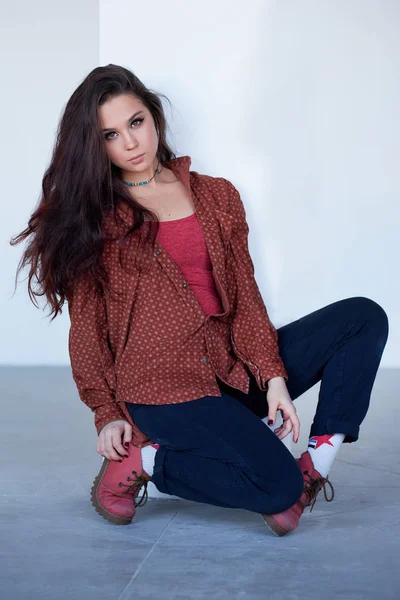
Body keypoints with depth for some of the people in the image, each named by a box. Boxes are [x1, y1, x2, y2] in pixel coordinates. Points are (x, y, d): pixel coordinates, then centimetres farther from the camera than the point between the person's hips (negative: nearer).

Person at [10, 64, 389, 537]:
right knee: (279, 486, -24)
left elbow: (245, 296, 7)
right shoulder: (91, 218, 3)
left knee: (363, 317, -8)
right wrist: (107, 412, -5)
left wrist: (273, 376, -5)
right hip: (163, 385, -5)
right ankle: (142, 463, -4)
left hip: (234, 366, 5)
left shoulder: (217, 196, 12)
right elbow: (87, 327, 3)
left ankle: (318, 458, -10)